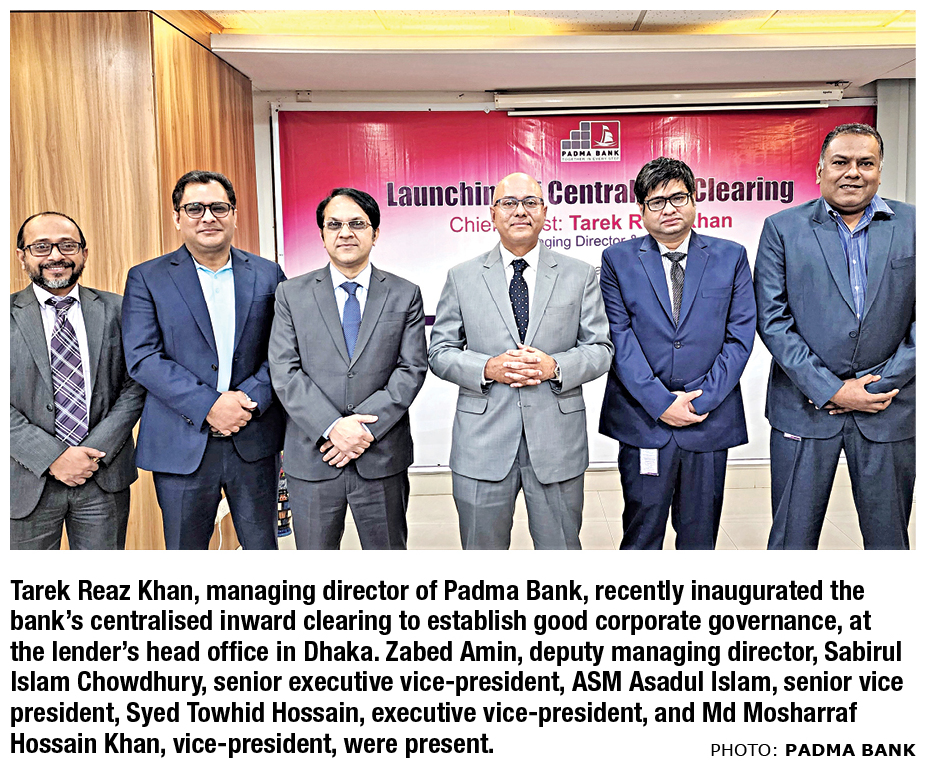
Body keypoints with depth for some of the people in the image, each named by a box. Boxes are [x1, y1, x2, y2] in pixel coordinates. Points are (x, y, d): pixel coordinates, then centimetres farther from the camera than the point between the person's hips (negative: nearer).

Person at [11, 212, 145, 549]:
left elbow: (136, 385, 0)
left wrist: (96, 451, -10)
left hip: (105, 476, 1)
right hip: (30, 481, -1)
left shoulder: (117, 310, 4)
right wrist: (53, 458, -14)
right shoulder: (10, 315, 0)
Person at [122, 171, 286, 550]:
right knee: (184, 550, 12)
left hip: (255, 443, 2)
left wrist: (250, 399, -14)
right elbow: (142, 358, -8)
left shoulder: (267, 275, 7)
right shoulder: (146, 278, 1)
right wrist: (209, 406, -17)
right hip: (182, 446, -1)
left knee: (262, 545, 13)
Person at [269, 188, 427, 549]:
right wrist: (332, 427, -16)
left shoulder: (405, 295, 4)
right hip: (312, 458, 0)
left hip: (382, 458, 0)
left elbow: (412, 368, -3)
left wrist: (366, 428, -14)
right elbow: (284, 371, -4)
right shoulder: (292, 294, 4)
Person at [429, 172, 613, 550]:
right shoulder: (462, 277, 5)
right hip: (483, 441, 0)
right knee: (482, 548, 13)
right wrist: (487, 368, -15)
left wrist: (555, 367, -15)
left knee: (561, 545, 12)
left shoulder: (580, 275, 6)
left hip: (558, 439, 0)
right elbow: (440, 352, 4)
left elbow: (600, 348, 4)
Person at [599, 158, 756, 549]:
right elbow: (619, 338, -4)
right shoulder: (618, 260, 3)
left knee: (700, 535, 11)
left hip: (710, 422, 1)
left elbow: (739, 337, 1)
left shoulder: (731, 257, 7)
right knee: (641, 533, 7)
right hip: (643, 421, -1)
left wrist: (700, 402, -9)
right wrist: (661, 403, -12)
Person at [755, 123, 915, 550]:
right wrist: (831, 391, -10)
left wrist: (880, 386, -8)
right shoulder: (782, 227, 2)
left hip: (888, 408, 2)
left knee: (888, 539, 13)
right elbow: (772, 321, -4)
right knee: (792, 538, 6)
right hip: (804, 407, -1)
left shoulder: (912, 225, 6)